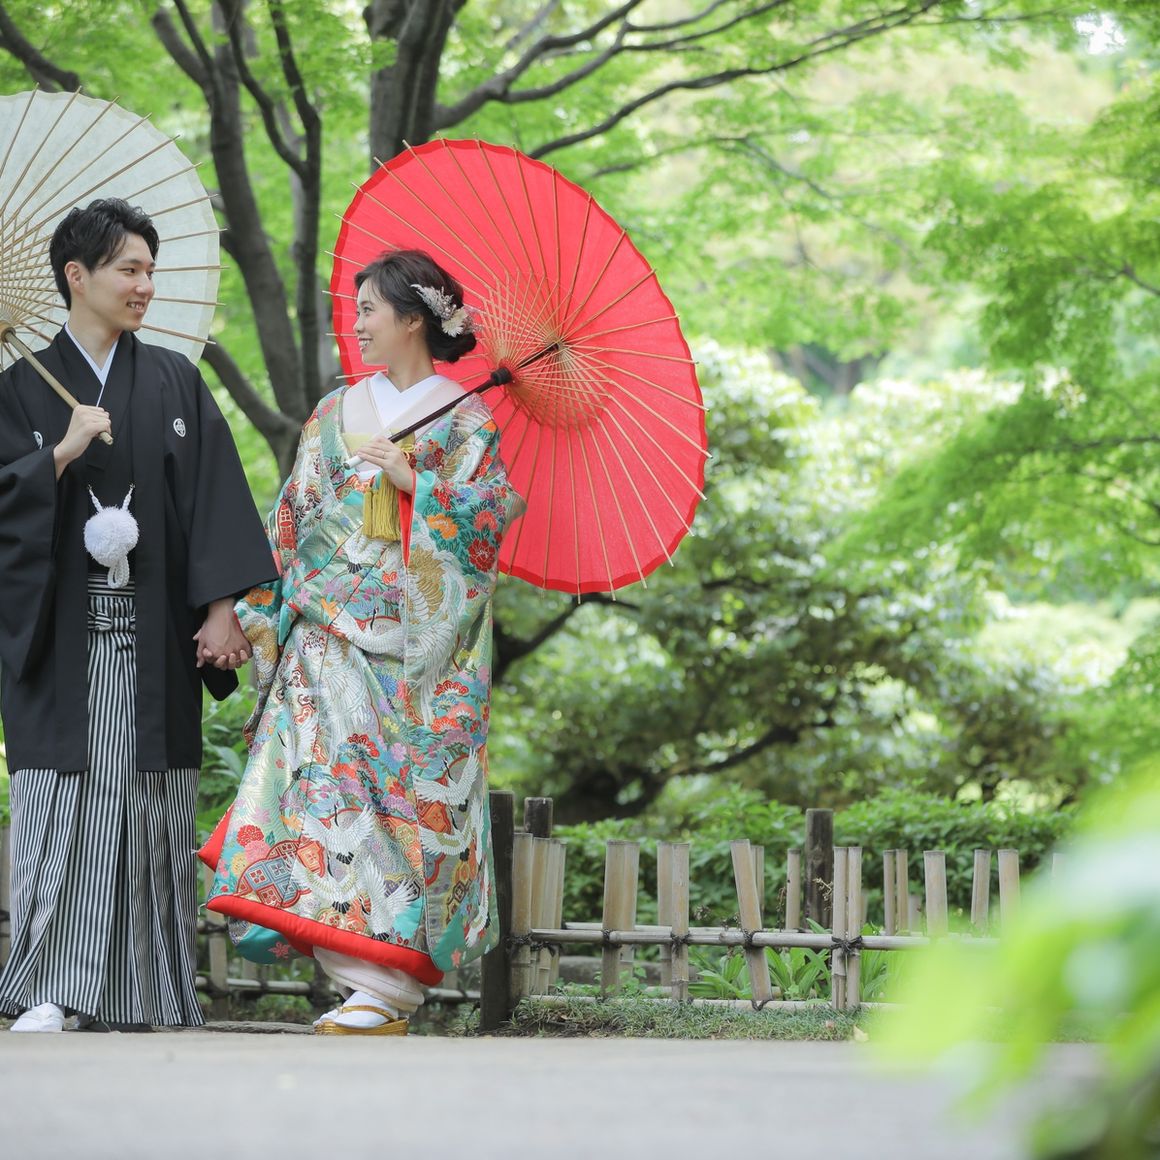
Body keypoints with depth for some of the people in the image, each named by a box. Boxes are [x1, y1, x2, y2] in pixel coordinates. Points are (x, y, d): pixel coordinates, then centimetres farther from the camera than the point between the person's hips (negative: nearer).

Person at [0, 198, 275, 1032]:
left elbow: (213, 496, 4)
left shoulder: (174, 382, 11)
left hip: (152, 633, 2)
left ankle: (133, 998, 4)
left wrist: (222, 608, -5)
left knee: (147, 803, -1)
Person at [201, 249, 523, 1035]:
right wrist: (260, 613, 12)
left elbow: (493, 509, -6)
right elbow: (293, 523, 17)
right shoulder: (336, 415, 16)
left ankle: (385, 987, -10)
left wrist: (415, 483, -14)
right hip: (329, 636, 4)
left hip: (415, 642, -4)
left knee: (399, 791, -9)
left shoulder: (464, 419, 2)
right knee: (327, 779, -7)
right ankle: (367, 975, -6)